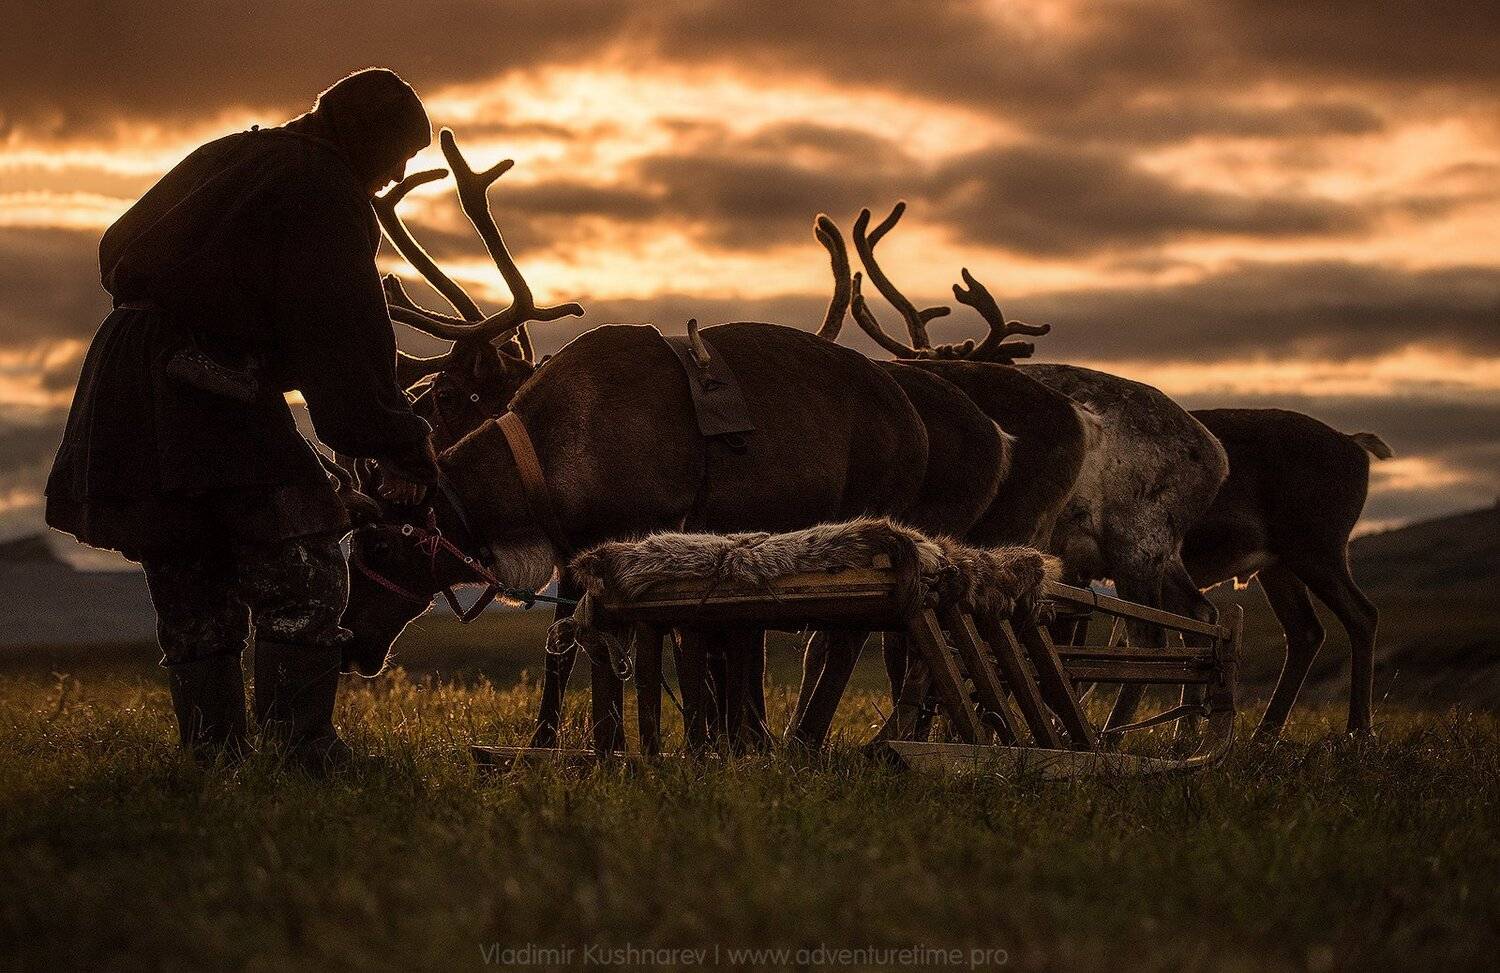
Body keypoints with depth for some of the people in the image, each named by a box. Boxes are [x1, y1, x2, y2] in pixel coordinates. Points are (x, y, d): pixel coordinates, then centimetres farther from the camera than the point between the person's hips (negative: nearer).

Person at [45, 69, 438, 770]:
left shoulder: (228, 157, 21)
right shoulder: (325, 192, -6)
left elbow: (118, 247, 29)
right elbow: (346, 338, -12)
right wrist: (400, 448, -7)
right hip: (209, 390, -9)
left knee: (192, 592, 11)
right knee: (302, 574, -6)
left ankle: (214, 758, 11)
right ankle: (303, 748, -11)